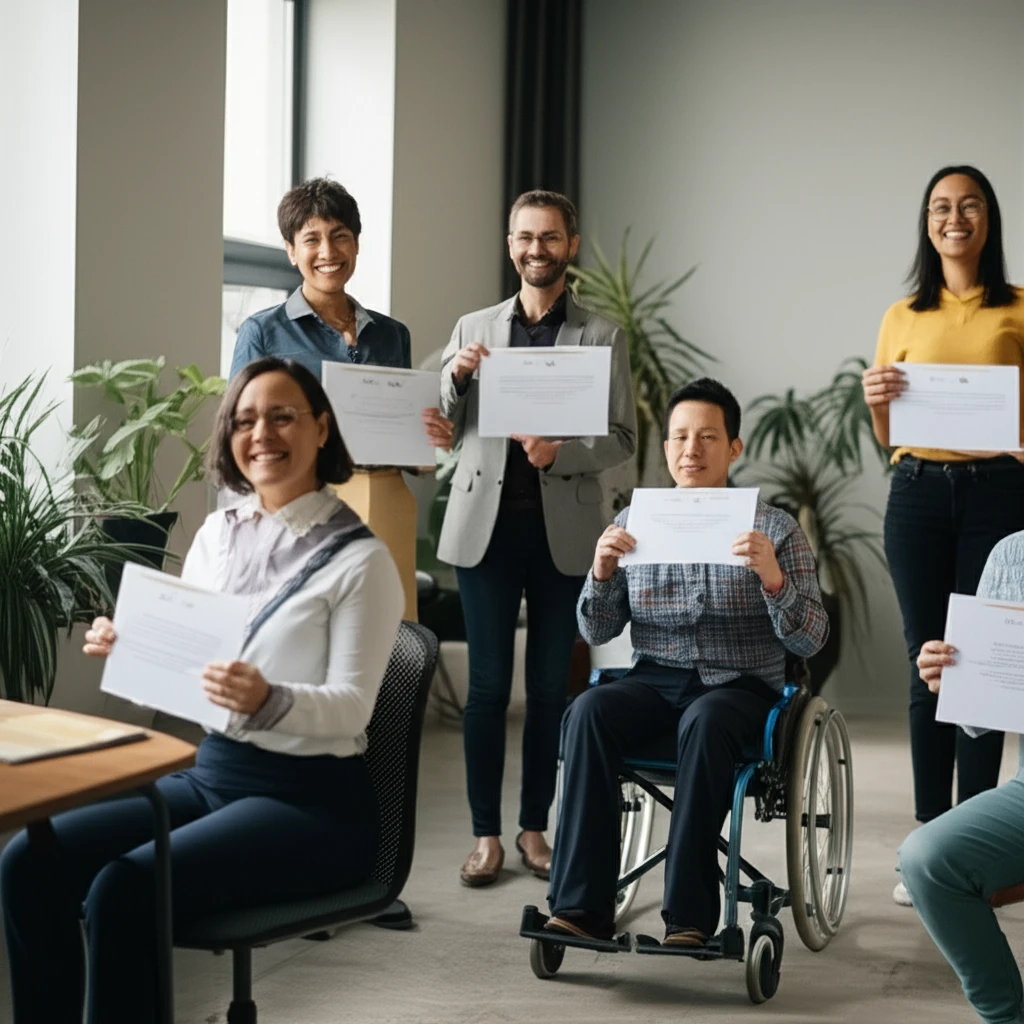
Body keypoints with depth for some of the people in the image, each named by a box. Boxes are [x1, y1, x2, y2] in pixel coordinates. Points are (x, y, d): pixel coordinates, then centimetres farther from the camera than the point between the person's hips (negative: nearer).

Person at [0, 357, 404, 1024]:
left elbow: (351, 707, -14)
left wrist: (268, 701, -34)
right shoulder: (218, 533, 10)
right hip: (210, 772, 7)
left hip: (311, 801, -7)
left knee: (123, 890, -30)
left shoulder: (359, 559, -10)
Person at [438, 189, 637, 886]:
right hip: (487, 524, 1)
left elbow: (624, 438, 1)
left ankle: (535, 828, 15)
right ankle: (486, 834, 7)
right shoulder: (473, 329, 11)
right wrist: (456, 379, -10)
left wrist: (560, 452, -17)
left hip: (564, 531, -1)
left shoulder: (602, 336, 5)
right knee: (488, 686, 1)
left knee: (549, 687, 6)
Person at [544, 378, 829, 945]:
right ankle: (582, 906, -32)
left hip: (738, 687, -2)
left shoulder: (775, 529, 5)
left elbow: (809, 640, -3)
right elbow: (597, 632, 8)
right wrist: (602, 571, -11)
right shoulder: (634, 522, 12)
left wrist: (772, 577, -21)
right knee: (588, 711, -30)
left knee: (704, 723, -37)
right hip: (653, 681, 3)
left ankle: (689, 914, -35)